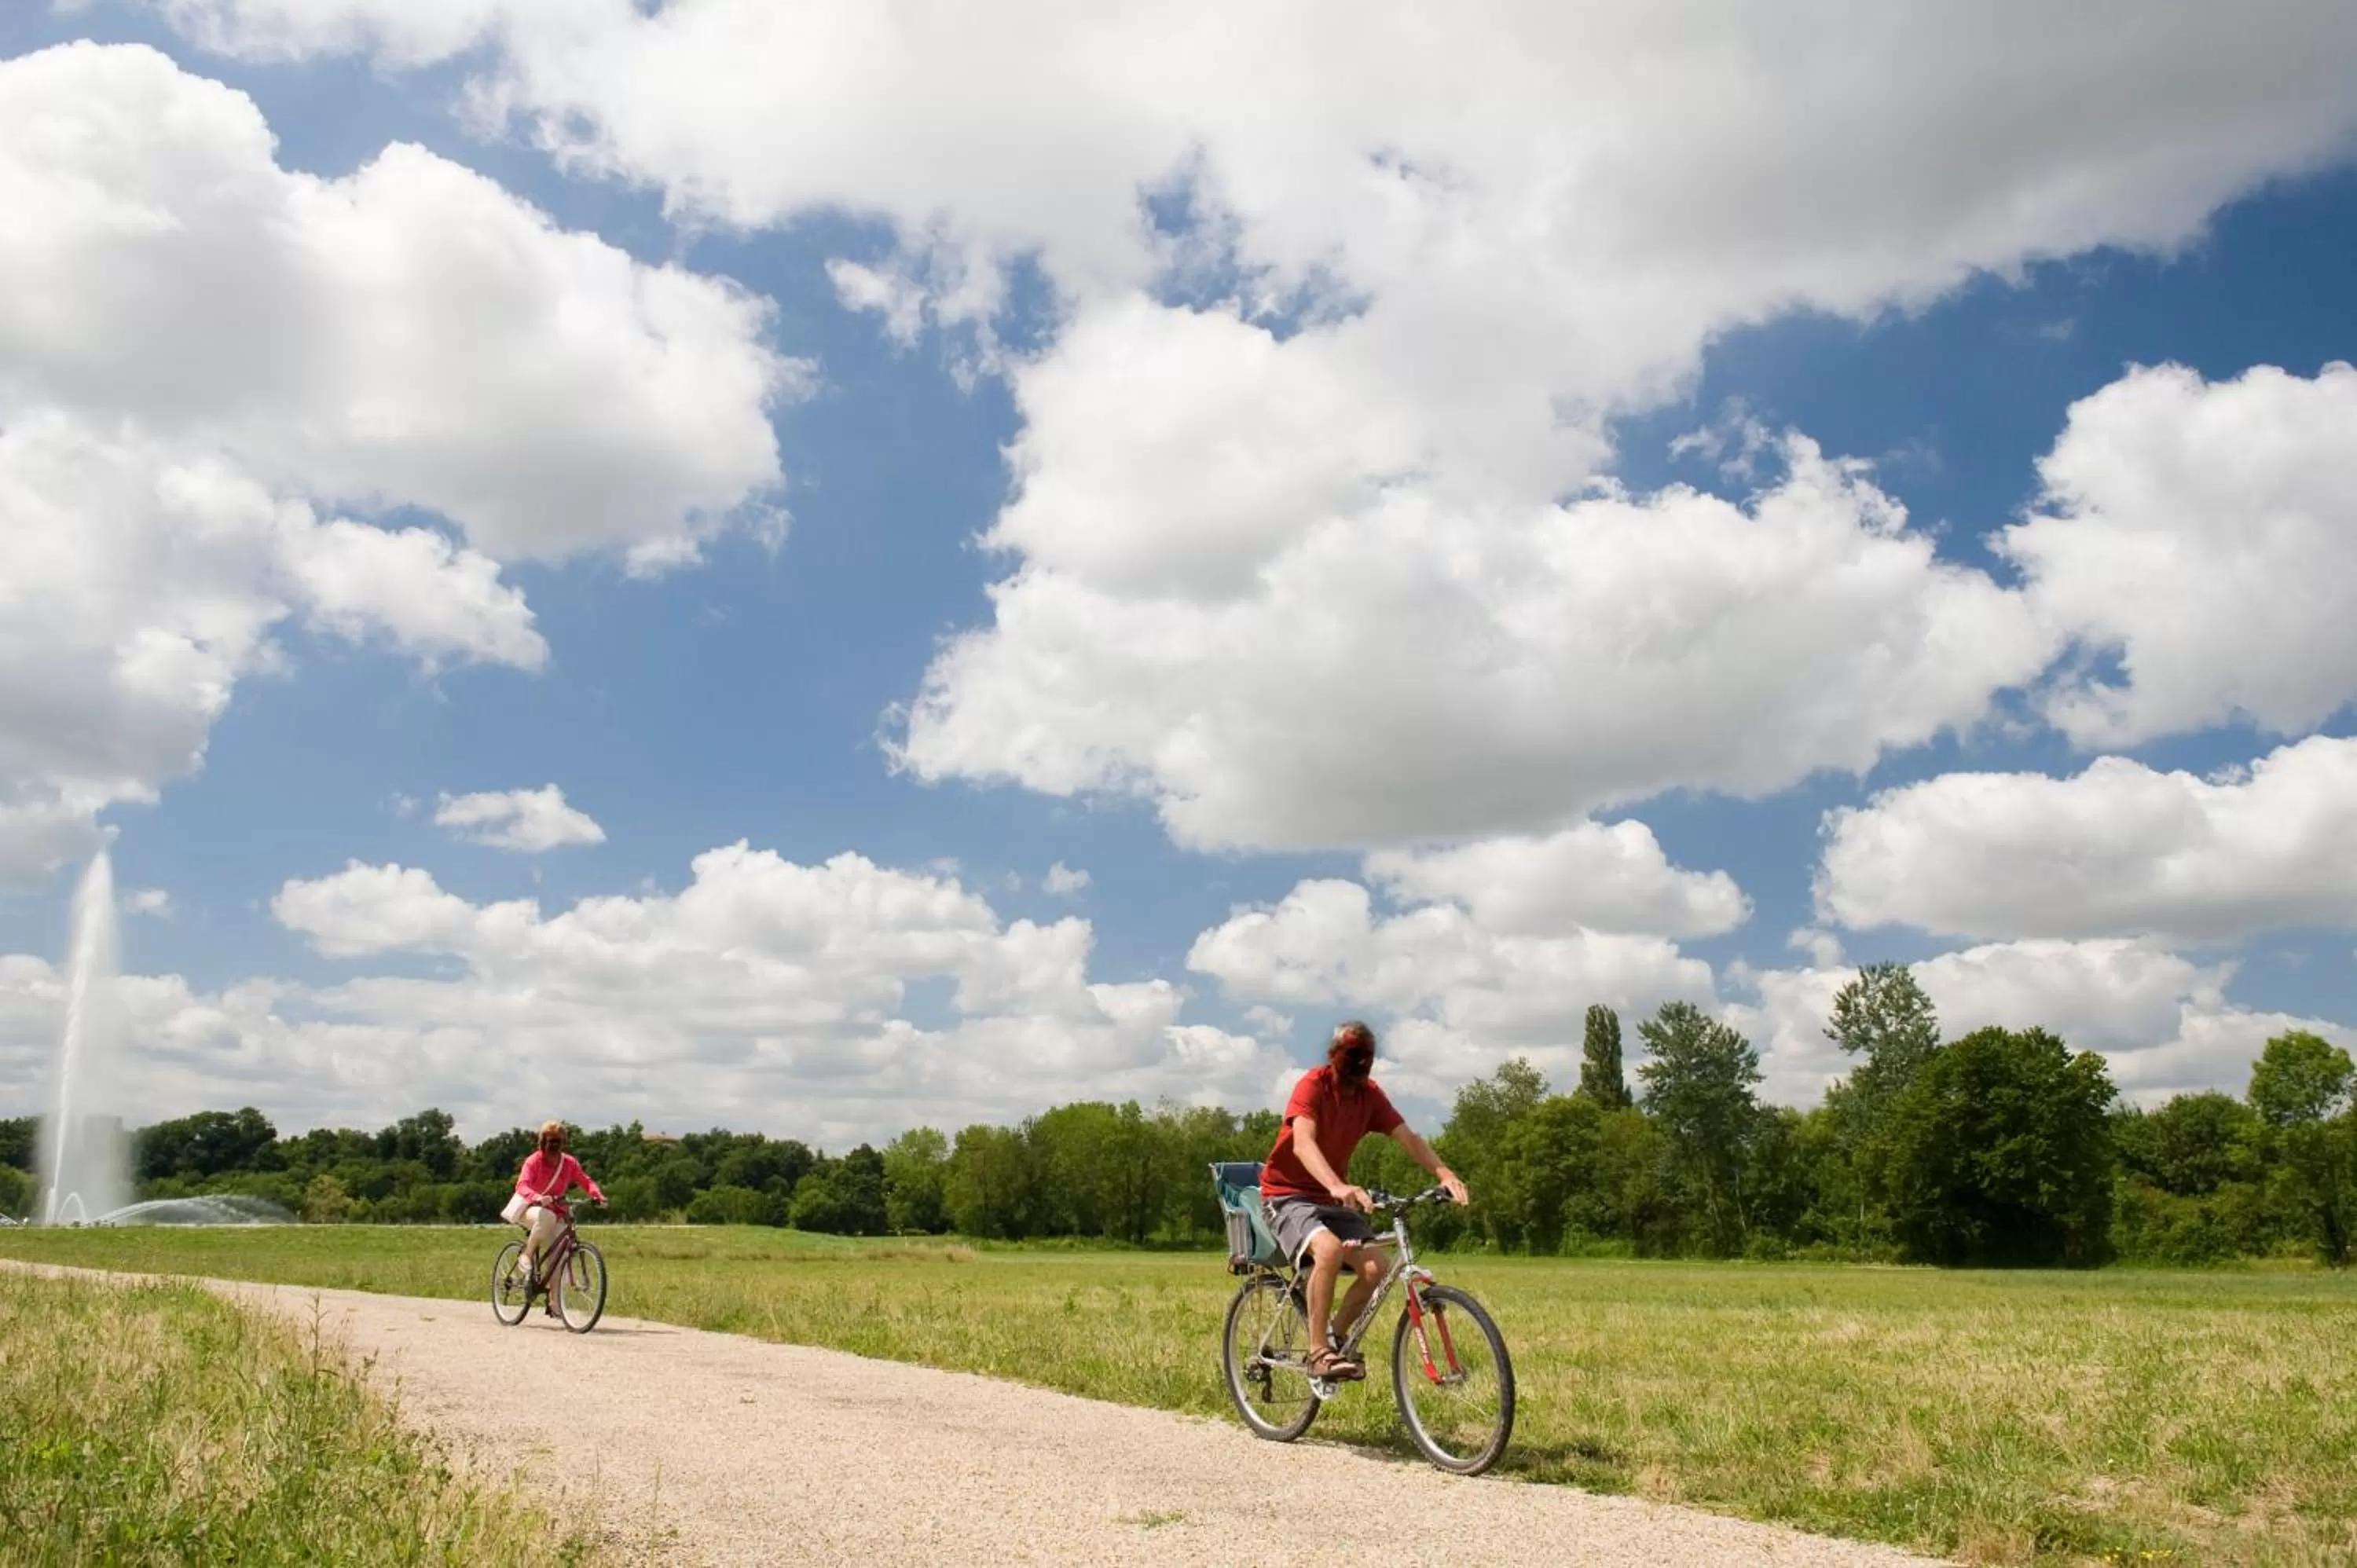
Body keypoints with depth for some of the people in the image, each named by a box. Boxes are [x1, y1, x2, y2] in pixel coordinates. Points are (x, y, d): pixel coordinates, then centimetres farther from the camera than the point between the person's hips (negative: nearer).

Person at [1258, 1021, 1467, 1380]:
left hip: (1333, 1199, 6)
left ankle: (1335, 1337, 9)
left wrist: (1445, 1174, -27)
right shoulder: (1314, 1084, -20)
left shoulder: (1371, 1095, -1)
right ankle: (1318, 1352, -22)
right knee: (1329, 1249, -34)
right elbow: (1302, 1143, -35)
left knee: (1375, 1267, -16)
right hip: (1287, 1194, -6)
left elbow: (1408, 1139, -8)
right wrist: (1338, 1187, -53)